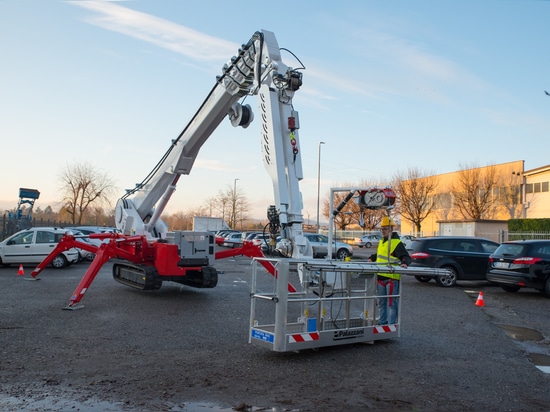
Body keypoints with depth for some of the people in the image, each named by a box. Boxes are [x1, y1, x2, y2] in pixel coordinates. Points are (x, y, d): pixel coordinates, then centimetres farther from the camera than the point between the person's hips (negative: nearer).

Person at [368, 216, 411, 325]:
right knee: (381, 302, 17)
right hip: (380, 277, 9)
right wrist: (372, 258, 21)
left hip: (392, 277, -8)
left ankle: (392, 324, 2)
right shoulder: (381, 242, 17)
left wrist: (405, 263, -33)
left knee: (391, 303, -3)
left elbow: (406, 257, -14)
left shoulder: (396, 243, -9)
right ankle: (382, 321, 28)